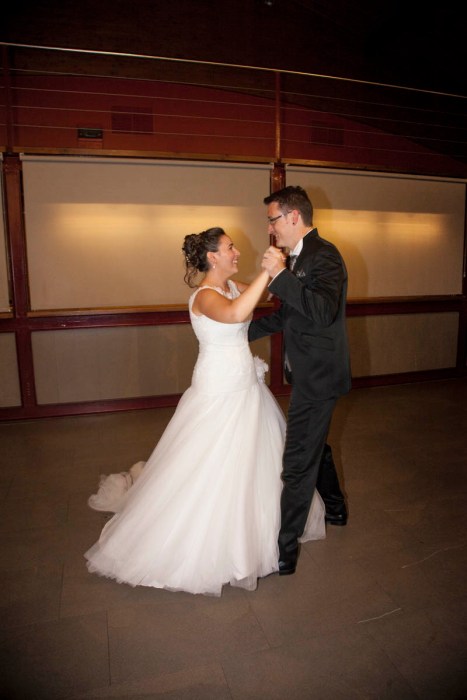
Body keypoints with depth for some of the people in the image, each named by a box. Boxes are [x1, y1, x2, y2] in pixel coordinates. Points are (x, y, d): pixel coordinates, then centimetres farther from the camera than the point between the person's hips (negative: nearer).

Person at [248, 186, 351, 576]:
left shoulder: (324, 255, -17)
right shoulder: (301, 257, 12)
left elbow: (324, 311, -33)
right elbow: (287, 315, 21)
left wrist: (279, 275, -32)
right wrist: (244, 331, 20)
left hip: (317, 376, -10)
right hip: (309, 372, 10)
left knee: (298, 463, -2)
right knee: (315, 445, 25)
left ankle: (285, 551, 12)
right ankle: (335, 508, 47)